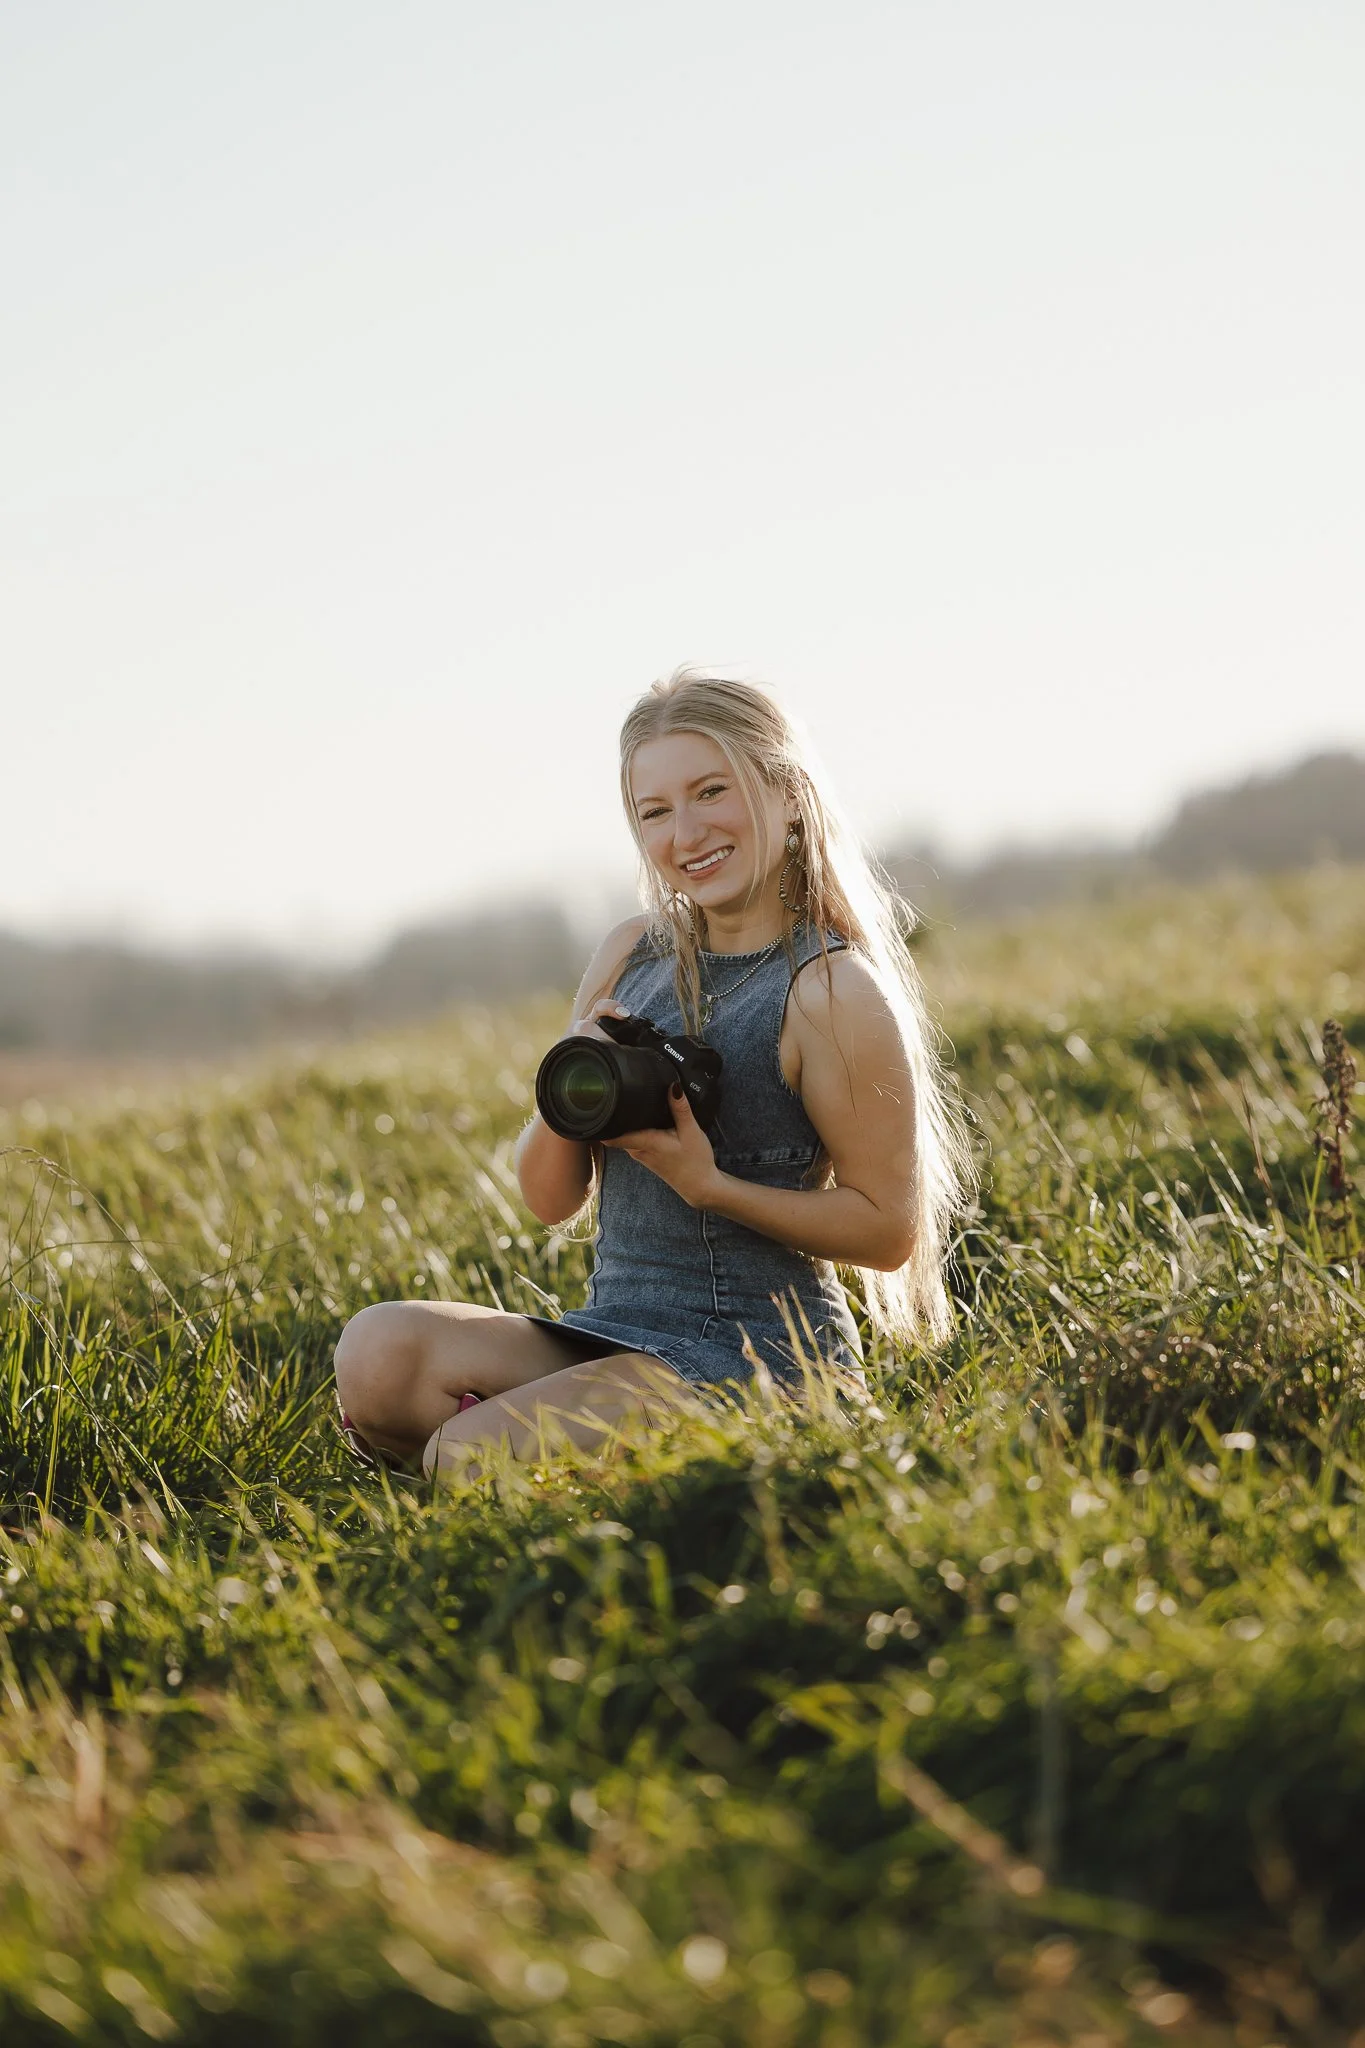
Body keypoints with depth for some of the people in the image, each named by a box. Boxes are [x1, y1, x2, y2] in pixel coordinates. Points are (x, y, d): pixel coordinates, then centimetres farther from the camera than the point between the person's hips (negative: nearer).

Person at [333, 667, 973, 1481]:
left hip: (759, 1352, -6)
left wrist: (710, 1185, -18)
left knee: (467, 1453, -26)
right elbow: (552, 1199, 12)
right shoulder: (633, 953, 11)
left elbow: (891, 1230, -9)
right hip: (613, 1329, 6)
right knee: (378, 1350, -21)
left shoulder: (833, 990, -8)